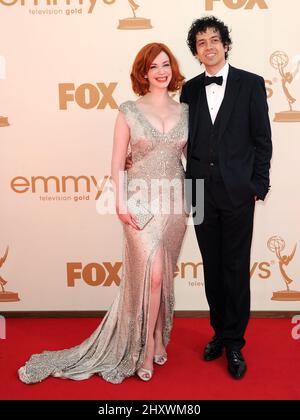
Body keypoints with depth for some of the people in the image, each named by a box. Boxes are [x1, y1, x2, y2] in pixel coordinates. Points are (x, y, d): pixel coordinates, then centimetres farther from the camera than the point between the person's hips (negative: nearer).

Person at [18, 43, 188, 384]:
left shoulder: (185, 111, 8)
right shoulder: (129, 111, -2)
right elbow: (118, 162, -3)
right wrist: (121, 203, -10)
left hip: (175, 201, 4)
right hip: (141, 201, -3)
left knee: (164, 274, 12)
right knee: (151, 274, -8)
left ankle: (157, 337, 30)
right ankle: (147, 347, 11)